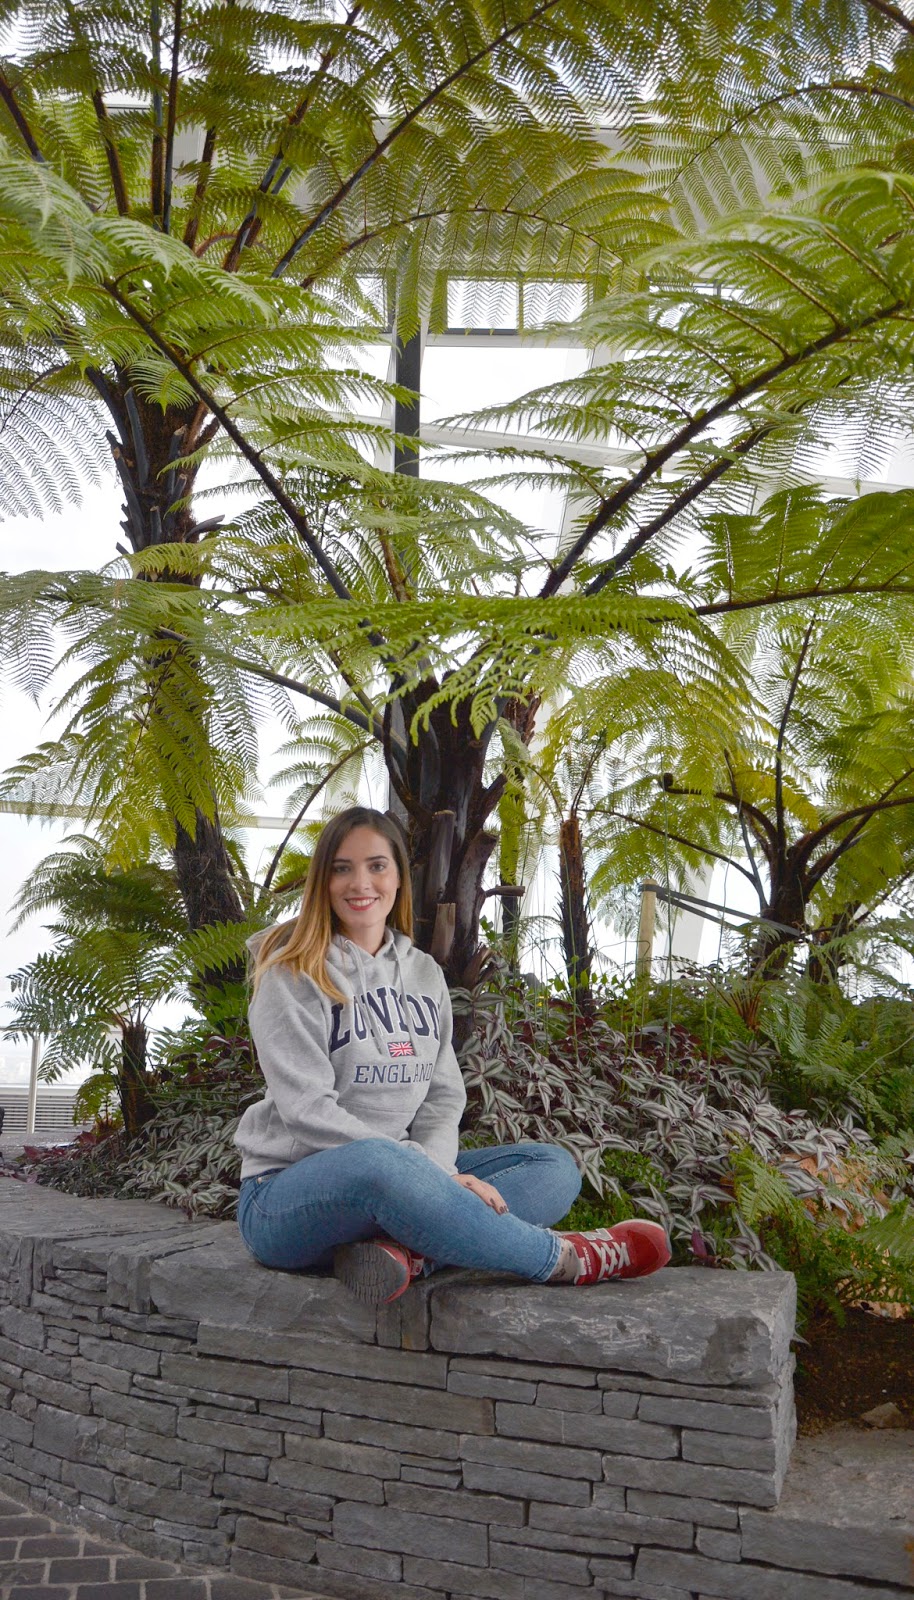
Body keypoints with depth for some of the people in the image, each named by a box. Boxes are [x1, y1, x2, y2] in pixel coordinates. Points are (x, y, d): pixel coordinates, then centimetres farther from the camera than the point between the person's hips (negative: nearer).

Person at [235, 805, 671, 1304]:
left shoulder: (425, 974, 12)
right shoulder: (292, 975, -7)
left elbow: (444, 1096, 7)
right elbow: (307, 1110, -16)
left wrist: (433, 1167, -15)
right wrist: (426, 1173, -22)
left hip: (395, 1181, 7)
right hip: (288, 1194, -6)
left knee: (554, 1166, -7)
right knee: (379, 1163, -40)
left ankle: (404, 1253, -33)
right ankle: (564, 1258, -21)